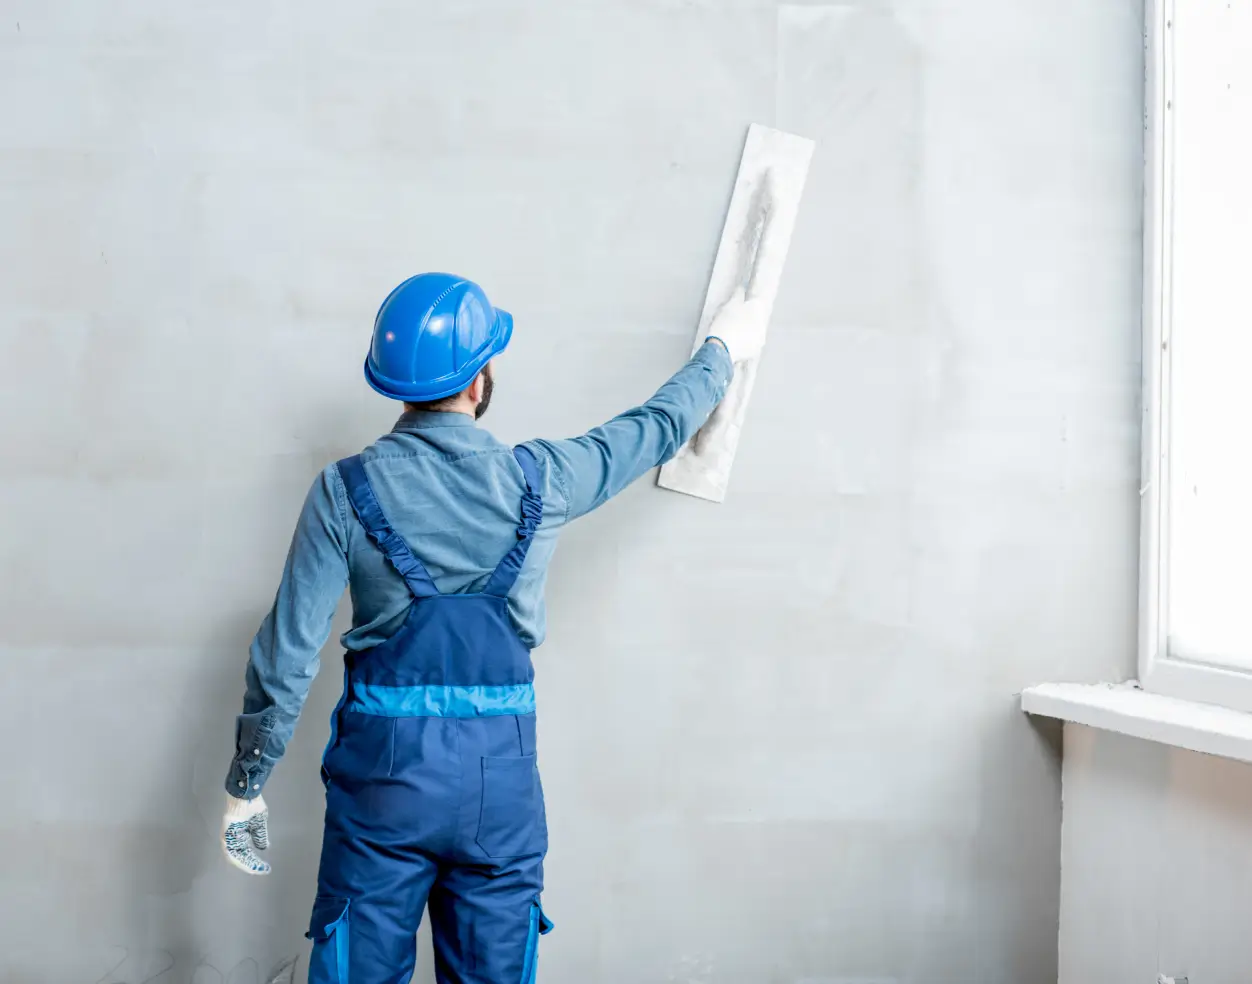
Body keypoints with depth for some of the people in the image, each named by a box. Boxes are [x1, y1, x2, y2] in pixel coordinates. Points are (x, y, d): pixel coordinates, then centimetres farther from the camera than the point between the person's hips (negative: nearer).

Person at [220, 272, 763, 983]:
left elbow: (288, 654, -8)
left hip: (383, 768, -1)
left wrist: (246, 784, 3)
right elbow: (656, 429, 13)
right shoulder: (538, 481, -5)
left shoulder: (346, 490, -8)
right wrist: (723, 350, 31)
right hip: (500, 773, 1)